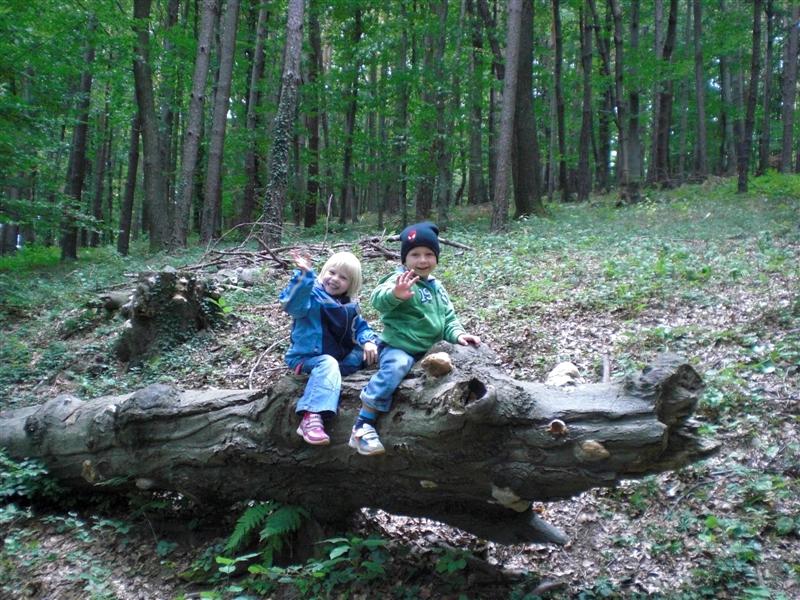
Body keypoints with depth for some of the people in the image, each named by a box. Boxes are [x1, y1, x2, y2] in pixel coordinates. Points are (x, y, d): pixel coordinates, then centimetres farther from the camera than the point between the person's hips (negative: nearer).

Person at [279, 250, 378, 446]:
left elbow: (360, 326, 15)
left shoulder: (350, 305, 9)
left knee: (368, 352, -1)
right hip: (308, 356, -7)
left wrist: (368, 341, -9)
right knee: (328, 364, -39)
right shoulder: (311, 295, -12)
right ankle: (311, 417, -53)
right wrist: (304, 275, -47)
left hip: (341, 355, 7)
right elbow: (292, 304, -33)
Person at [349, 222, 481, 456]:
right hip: (397, 347, -8)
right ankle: (362, 427, -33)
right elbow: (379, 300, -31)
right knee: (396, 366, -36)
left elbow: (448, 317, 19)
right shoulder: (401, 280, -11)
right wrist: (394, 294, -55)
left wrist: (457, 334, -3)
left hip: (427, 350, 8)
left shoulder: (436, 287, 15)